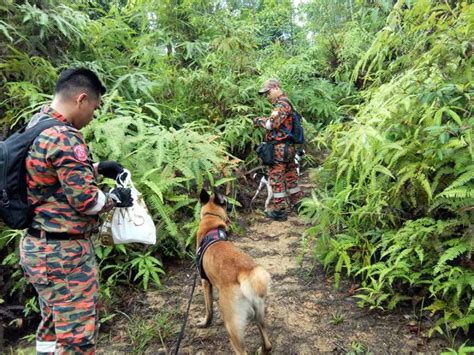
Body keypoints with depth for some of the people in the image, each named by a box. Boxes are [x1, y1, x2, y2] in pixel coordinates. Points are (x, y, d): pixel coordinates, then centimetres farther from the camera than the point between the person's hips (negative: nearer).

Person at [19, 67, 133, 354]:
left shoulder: (36, 124, 7)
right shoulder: (64, 137, -24)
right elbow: (86, 201, -22)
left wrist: (97, 168, 14)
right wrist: (115, 198, -3)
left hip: (39, 245, 10)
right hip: (64, 251, -10)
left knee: (53, 325, 24)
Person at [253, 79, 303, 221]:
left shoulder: (281, 104, -15)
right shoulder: (286, 103, 17)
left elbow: (272, 123, -24)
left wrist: (259, 120, -7)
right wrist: (264, 121, 0)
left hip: (279, 148, -10)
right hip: (289, 147, 10)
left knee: (276, 178, -2)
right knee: (290, 176, 18)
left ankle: (279, 210, 5)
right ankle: (297, 203, 28)